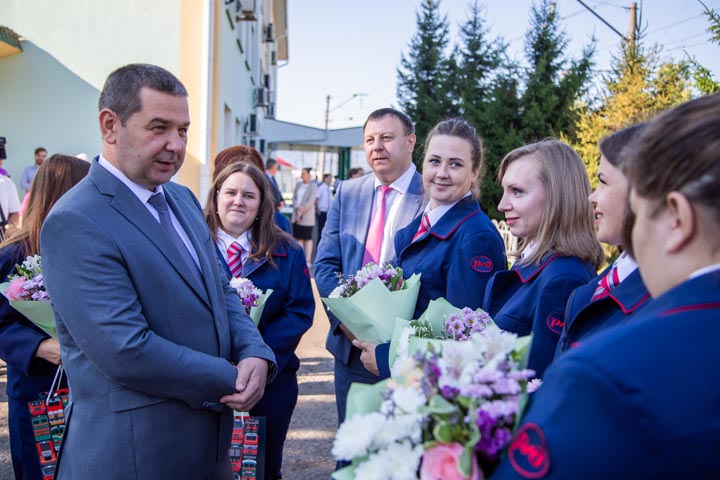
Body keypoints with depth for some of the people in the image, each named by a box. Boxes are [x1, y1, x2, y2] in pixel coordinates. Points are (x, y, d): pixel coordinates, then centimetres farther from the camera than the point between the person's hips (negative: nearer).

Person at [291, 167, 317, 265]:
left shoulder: (313, 186, -4)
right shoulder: (298, 185, 14)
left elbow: (310, 201, -11)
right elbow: (294, 198, 10)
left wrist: (301, 213, -14)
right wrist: (298, 208, -8)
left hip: (307, 216, -5)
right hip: (296, 216, 5)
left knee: (307, 238, -3)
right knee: (298, 238, 4)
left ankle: (308, 260, -1)